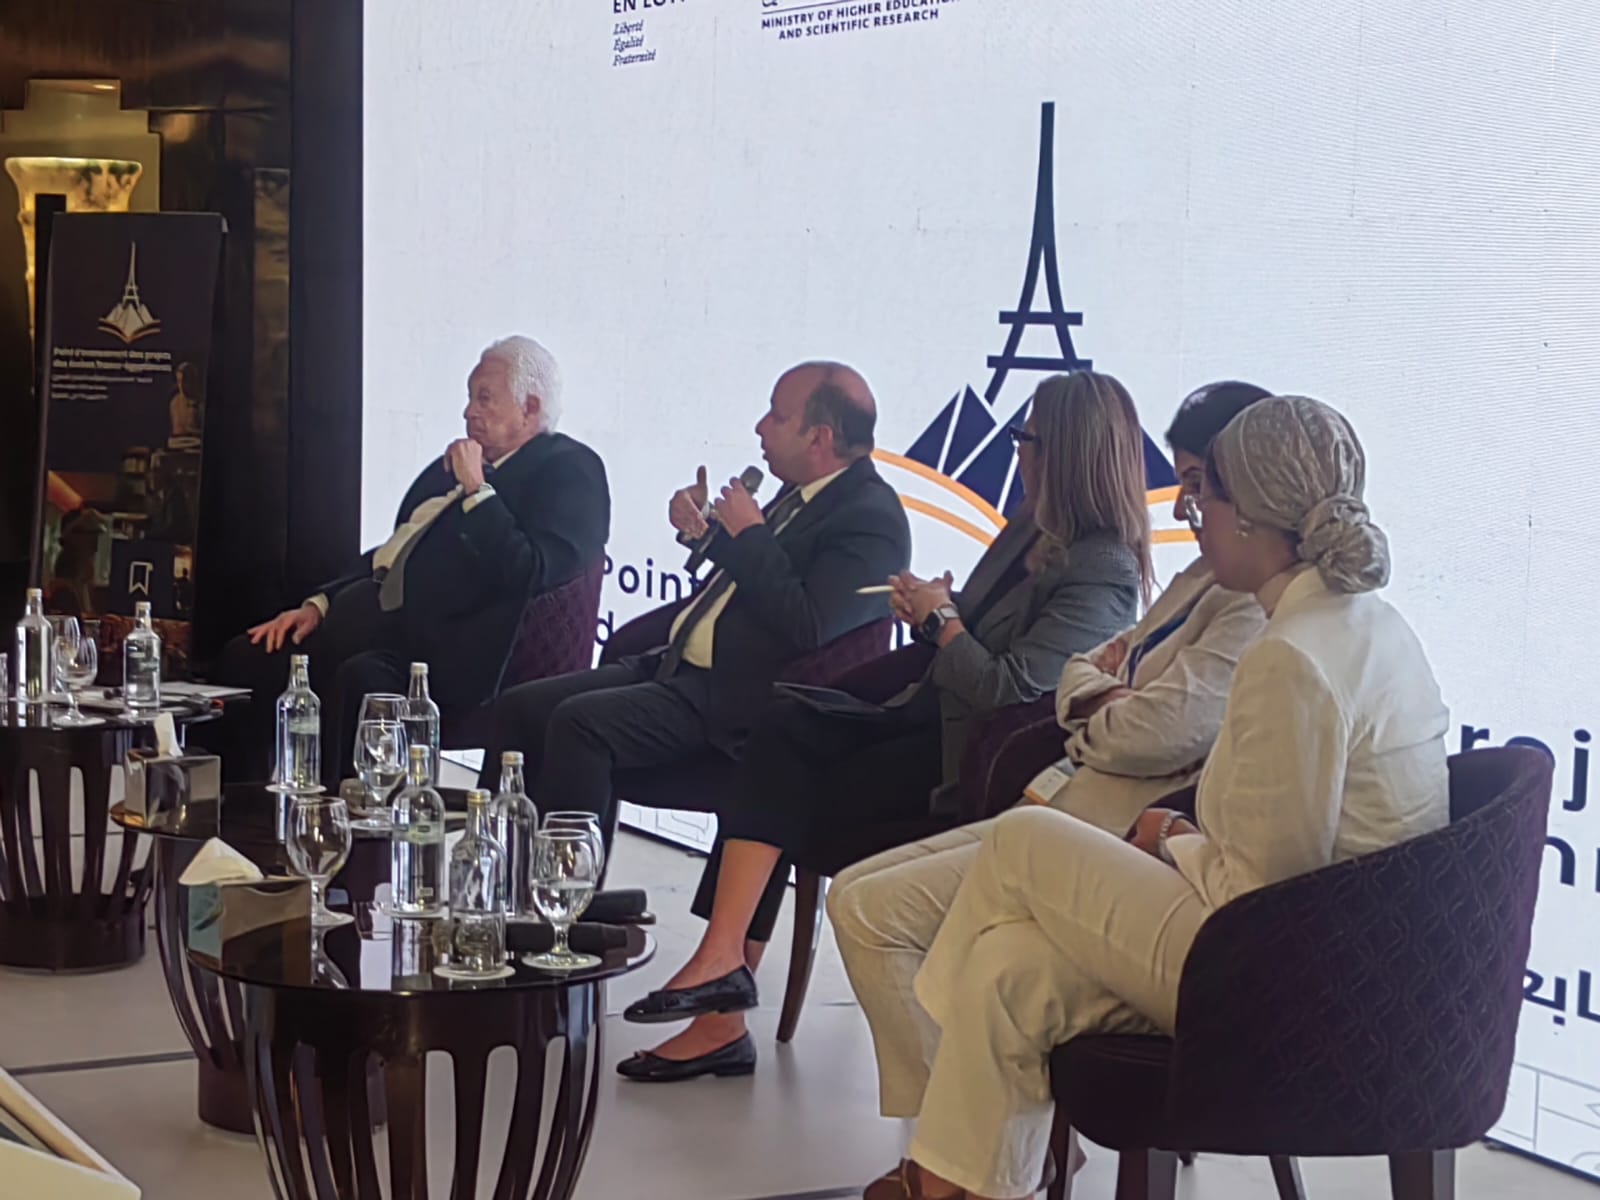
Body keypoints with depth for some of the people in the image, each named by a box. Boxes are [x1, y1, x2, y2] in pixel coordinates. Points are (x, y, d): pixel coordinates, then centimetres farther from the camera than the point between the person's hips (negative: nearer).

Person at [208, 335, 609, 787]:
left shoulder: (571, 470, 0)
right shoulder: (454, 464, 25)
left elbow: (528, 574, -16)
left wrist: (475, 489, -11)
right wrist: (320, 605, 13)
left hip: (446, 653, -9)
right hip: (379, 611, 9)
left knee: (360, 681, -36)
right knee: (245, 658, -6)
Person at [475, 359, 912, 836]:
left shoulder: (871, 518, -13)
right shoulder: (802, 494, 15)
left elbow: (809, 630, -24)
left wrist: (750, 535, -15)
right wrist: (705, 535, 10)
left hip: (733, 700, -10)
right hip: (677, 667, 10)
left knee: (580, 723, -26)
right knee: (521, 706, 1)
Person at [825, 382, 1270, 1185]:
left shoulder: (1262, 601, -15)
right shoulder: (1206, 577, 17)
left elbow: (1165, 728, -25)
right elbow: (1081, 675, 20)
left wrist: (1090, 716, -2)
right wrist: (1097, 693, -5)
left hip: (1120, 835, -11)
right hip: (1068, 801, 11)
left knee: (873, 910, -13)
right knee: (855, 892, 7)